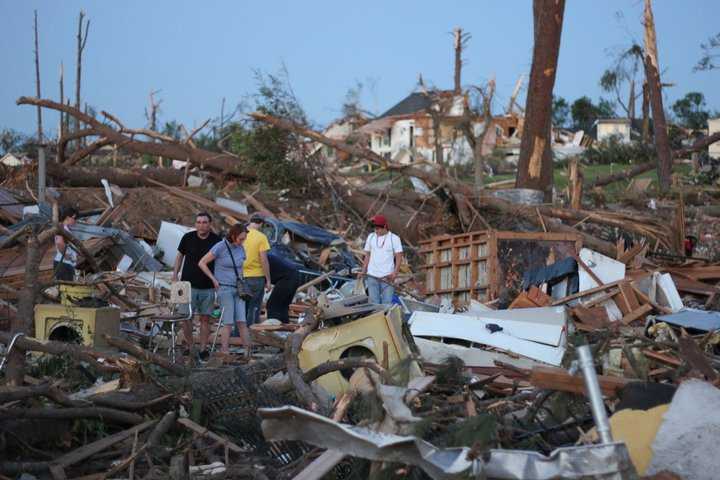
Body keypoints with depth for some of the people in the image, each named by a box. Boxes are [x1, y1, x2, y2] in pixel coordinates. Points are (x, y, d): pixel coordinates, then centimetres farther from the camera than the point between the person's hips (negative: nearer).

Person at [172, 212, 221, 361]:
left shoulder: (217, 240, -4)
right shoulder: (188, 238, -2)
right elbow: (180, 256, 11)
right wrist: (175, 276, 5)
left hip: (208, 287, 0)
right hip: (188, 285, 0)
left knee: (205, 319, 5)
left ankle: (203, 349, 14)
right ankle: (189, 346, 14)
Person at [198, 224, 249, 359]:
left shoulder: (240, 249, 6)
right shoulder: (219, 247, -12)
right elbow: (202, 263, -8)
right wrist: (214, 280, -9)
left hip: (237, 289, 5)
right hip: (224, 288, -5)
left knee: (242, 321, -5)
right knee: (228, 322, -11)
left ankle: (248, 352, -7)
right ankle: (225, 352, -7)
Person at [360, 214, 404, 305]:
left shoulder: (394, 238, -1)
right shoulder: (371, 237, 10)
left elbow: (399, 257, -4)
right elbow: (367, 255, 15)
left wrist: (395, 273, -16)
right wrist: (363, 271, 5)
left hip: (387, 277, -3)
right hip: (372, 276, 3)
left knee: (387, 303, -5)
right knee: (374, 303, 4)